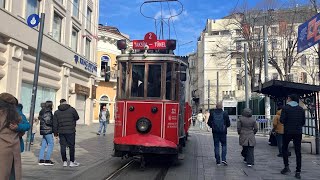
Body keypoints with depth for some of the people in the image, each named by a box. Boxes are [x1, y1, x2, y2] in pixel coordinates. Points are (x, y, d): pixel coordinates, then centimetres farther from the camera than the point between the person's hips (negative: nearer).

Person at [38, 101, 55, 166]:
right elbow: (48, 121, -20)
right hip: (47, 130, -10)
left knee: (43, 145, 11)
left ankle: (41, 160, 14)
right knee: (51, 144, -4)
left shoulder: (46, 112, 16)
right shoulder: (47, 112, -13)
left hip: (45, 130, 10)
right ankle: (47, 160, -2)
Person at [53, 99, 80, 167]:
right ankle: (72, 162, 9)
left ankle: (65, 162, 12)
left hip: (61, 132, 3)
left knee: (63, 146, 8)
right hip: (70, 131, -3)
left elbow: (55, 124, 5)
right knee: (71, 146, 5)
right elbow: (77, 118, 9)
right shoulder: (72, 110, -4)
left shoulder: (56, 112, 5)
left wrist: (55, 132, 13)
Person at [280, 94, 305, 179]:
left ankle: (286, 166, 8)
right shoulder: (301, 109, 5)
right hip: (298, 132, 3)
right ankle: (298, 172, 5)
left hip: (287, 132, -3)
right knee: (298, 151, 5)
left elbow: (282, 120, -12)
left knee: (284, 148, 16)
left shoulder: (285, 108, -6)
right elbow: (303, 122, 6)